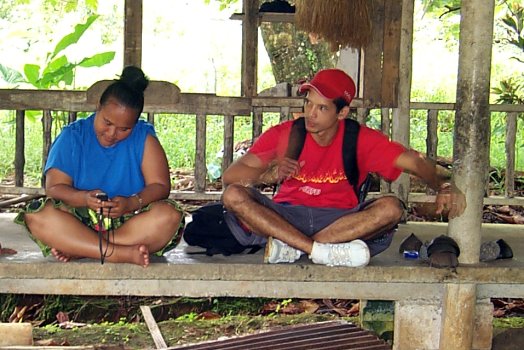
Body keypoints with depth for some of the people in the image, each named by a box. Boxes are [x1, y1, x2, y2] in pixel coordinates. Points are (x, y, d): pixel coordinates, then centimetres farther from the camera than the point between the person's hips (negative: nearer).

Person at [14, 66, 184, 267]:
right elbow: (54, 187, -5)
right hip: (78, 219, 0)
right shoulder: (72, 136, 1)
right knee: (36, 214, -28)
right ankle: (123, 254, -36)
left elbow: (160, 186, -6)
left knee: (169, 215, -29)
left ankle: (76, 250, -28)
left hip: (129, 222, 0)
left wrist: (132, 203, -26)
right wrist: (84, 198, -27)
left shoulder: (144, 138, 2)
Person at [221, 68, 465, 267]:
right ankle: (325, 252, -36)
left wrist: (443, 188, -25)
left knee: (391, 208, -27)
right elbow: (229, 176, -10)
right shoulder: (282, 135, -6)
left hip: (339, 221, 0)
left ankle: (290, 247, -30)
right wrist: (269, 174, -29)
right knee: (233, 196, -27)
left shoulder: (361, 140, -4)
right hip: (285, 218, 0)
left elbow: (413, 161, -6)